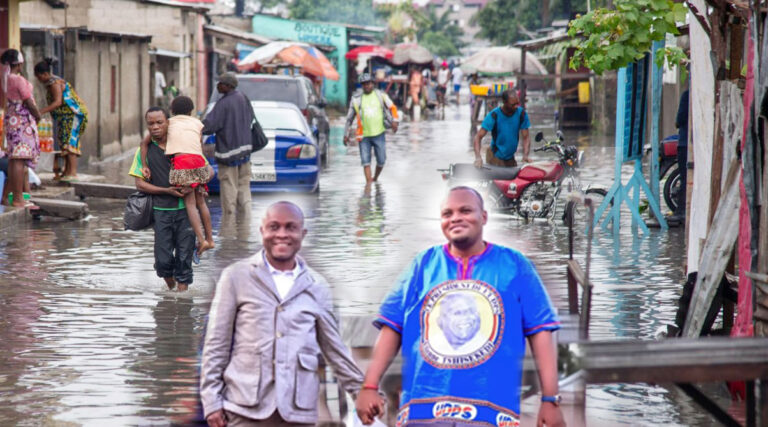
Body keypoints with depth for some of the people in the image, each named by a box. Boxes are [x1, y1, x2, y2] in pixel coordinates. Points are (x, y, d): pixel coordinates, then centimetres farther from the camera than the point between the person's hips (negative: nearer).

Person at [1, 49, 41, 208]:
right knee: (19, 159, -10)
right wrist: (38, 116, -1)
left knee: (13, 160, 14)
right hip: (23, 120, -9)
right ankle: (18, 199, -12)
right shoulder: (19, 80, -16)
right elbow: (29, 102, -13)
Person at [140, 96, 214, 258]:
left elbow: (144, 142, 15)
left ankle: (201, 240, -16)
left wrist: (144, 165, 12)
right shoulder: (197, 123, 24)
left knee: (190, 203, -5)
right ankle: (210, 238, 17)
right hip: (198, 160, 3)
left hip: (181, 161, -3)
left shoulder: (169, 123, 20)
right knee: (200, 201, 15)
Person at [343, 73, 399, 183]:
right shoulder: (356, 99, 3)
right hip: (364, 135, 0)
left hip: (378, 134, 0)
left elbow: (392, 108, 4)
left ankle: (375, 179, 29)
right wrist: (346, 134, 8)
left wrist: (394, 121, -14)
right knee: (365, 161, -7)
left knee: (381, 161, 4)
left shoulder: (381, 95, 3)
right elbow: (350, 117, 9)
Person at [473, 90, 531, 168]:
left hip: (510, 158, 4)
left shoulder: (521, 113, -8)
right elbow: (478, 137, -19)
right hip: (496, 158, -4)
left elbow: (525, 138, -6)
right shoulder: (494, 115, -18)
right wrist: (478, 157, -35)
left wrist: (525, 156, -25)